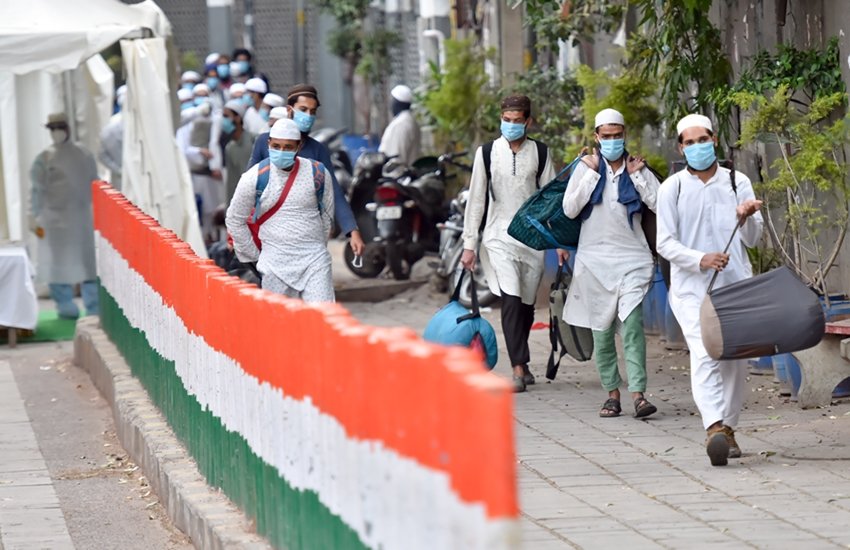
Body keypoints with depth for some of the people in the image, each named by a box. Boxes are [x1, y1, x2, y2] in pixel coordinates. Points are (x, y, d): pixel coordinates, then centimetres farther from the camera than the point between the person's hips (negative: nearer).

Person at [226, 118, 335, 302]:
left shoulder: (318, 173, 0)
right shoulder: (254, 178, -4)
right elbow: (235, 220, 8)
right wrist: (254, 254, 12)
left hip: (314, 259, 0)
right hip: (276, 263, 0)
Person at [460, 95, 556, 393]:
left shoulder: (539, 154, 5)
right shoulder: (487, 153, 2)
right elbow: (476, 200, 3)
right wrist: (469, 243, 0)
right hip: (499, 237, -2)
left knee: (526, 303, 8)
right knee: (511, 300, -16)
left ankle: (520, 361, 26)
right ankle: (519, 368, -17)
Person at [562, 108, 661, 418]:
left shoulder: (637, 168, 7)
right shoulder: (586, 166, 5)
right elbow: (569, 209, -6)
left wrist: (636, 173, -5)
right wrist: (592, 173, -7)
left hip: (631, 257, -1)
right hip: (595, 256, 1)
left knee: (632, 324, -15)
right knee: (602, 329, 4)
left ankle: (638, 393, -21)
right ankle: (612, 393, 13)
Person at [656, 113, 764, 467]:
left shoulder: (737, 183, 8)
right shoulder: (672, 189, 2)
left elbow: (753, 239, 7)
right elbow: (665, 243, -1)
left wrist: (746, 219, -16)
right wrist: (701, 260, -17)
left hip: (735, 284, 3)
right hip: (691, 288, -3)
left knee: (735, 358, 5)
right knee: (704, 356, -19)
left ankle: (728, 426, 19)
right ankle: (714, 427, -32)